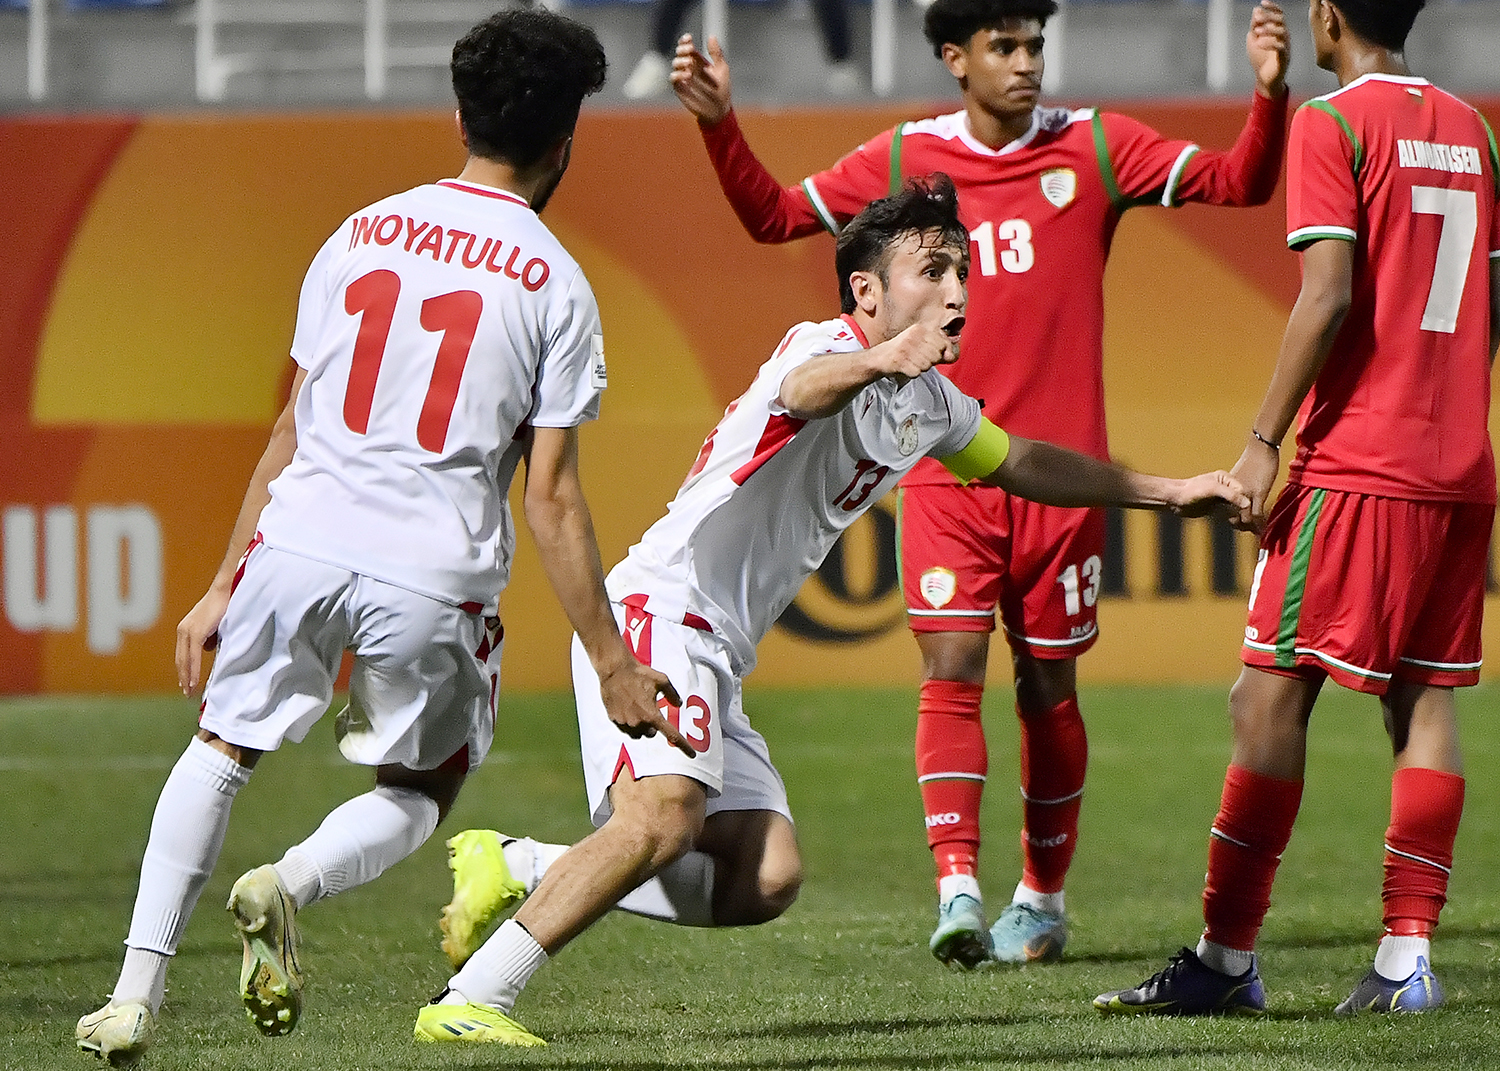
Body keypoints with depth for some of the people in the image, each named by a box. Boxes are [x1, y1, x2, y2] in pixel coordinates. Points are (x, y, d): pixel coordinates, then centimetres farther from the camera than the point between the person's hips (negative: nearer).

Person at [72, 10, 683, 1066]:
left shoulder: (361, 235, 11)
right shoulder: (554, 286, 1)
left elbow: (293, 431, 14)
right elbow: (553, 499, -2)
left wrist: (223, 588, 21)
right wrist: (611, 664, 3)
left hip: (300, 543, 2)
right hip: (433, 577, -2)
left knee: (221, 749, 21)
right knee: (421, 792, 21)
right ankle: (292, 884, -10)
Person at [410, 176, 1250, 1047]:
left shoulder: (930, 404, 16)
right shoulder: (828, 346, -12)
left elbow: (1024, 463, 35)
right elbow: (802, 389, -38)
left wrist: (1165, 491, 37)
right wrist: (878, 361, -61)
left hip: (718, 660, 9)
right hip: (659, 609, -9)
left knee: (765, 880, -1)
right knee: (663, 819, -30)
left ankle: (514, 870, 6)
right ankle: (471, 1000, -27)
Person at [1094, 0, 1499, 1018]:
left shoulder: (1334, 124, -7)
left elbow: (1329, 296, -15)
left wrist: (1265, 441, -13)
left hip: (1356, 465, -7)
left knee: (1273, 694, -4)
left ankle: (1228, 959, -5)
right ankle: (1407, 959, 0)